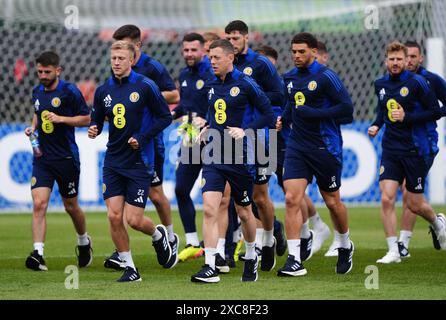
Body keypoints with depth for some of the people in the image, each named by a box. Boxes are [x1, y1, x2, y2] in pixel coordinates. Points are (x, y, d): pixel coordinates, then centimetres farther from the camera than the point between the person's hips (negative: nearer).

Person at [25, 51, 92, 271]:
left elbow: (87, 119, -8)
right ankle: (38, 254, -19)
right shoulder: (37, 92, 9)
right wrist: (33, 127, 7)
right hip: (42, 157, 4)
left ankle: (84, 242, 38)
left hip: (66, 158, -4)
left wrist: (60, 119, -19)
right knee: (39, 204, -13)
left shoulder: (69, 92, -9)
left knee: (71, 206, 11)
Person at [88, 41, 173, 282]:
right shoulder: (103, 91, 5)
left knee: (134, 220, -5)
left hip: (139, 161, -4)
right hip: (113, 161, 4)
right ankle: (129, 268, 9)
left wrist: (143, 138, -14)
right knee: (114, 216, -5)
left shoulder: (145, 86, -8)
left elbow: (165, 117, -4)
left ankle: (158, 235, 29)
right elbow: (97, 119, 16)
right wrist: (94, 129, -7)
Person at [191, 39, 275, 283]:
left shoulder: (245, 84, -9)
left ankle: (251, 257, 36)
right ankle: (210, 268, -13)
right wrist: (208, 128, 9)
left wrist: (245, 130, -18)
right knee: (209, 209, -12)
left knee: (244, 213, 11)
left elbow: (268, 115, -7)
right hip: (214, 156, 4)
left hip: (239, 157, -4)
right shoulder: (212, 86, 9)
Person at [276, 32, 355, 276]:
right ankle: (294, 260, -11)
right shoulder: (290, 77, 9)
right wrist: (284, 119, 8)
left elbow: (346, 109, -16)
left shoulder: (325, 77, -11)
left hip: (325, 146, -5)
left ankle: (345, 247, 36)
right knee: (291, 199, -11)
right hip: (297, 146, 5)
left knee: (332, 202, 9)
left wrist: (313, 113, -21)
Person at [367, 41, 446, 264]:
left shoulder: (416, 82, -11)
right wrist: (376, 125, 7)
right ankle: (393, 251, -5)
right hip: (391, 149, 4)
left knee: (414, 204, 4)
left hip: (416, 150, -4)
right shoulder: (380, 84, 7)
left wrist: (407, 117, -20)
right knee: (386, 199, -11)